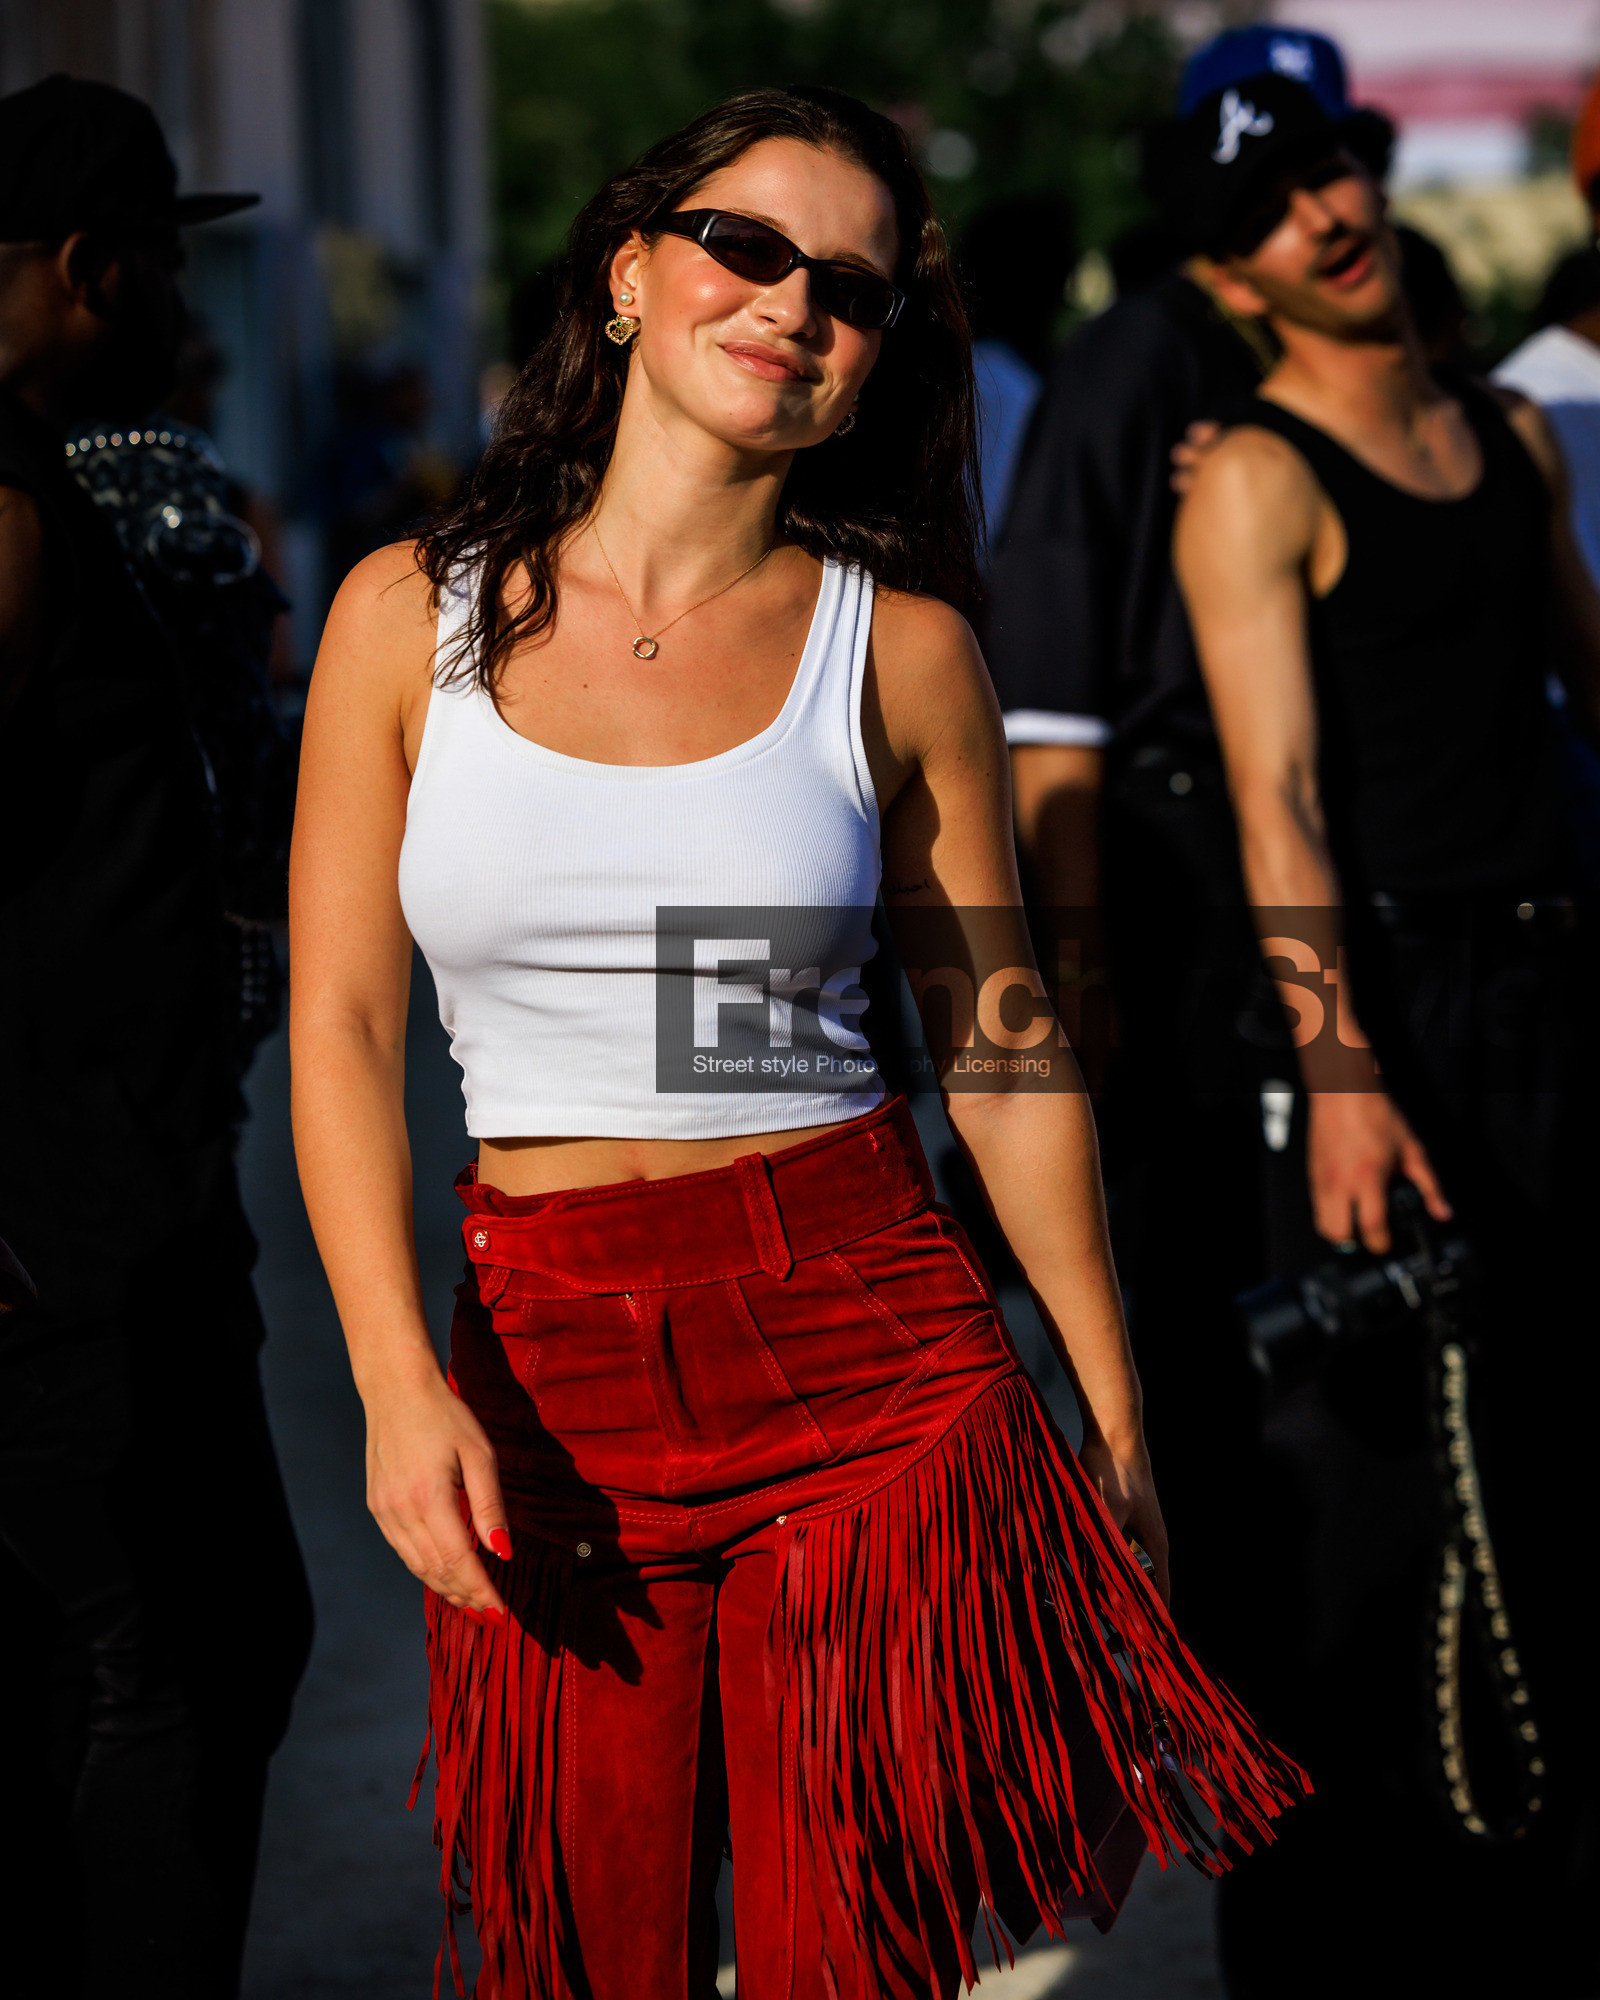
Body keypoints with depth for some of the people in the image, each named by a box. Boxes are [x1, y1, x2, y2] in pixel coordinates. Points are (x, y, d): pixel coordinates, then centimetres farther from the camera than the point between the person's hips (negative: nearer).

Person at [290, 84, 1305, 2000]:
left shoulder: (899, 648, 2)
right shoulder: (414, 615, 2)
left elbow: (1004, 1048, 6)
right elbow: (340, 1026, 0)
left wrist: (1114, 1414, 9)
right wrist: (399, 1385, -12)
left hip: (864, 1337, -1)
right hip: (544, 1361, 1)